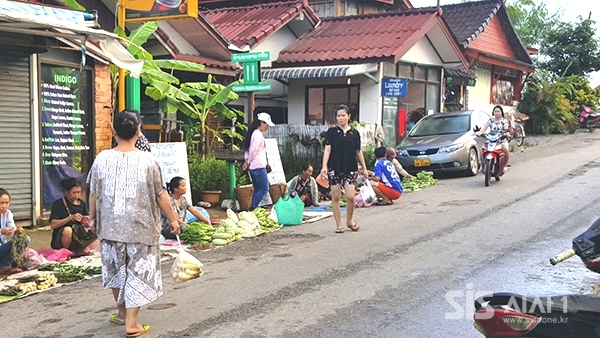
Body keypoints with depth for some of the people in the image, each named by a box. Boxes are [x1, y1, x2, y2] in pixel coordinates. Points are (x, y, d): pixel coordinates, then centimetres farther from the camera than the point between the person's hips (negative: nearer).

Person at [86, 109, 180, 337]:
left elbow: (94, 194, 2)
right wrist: (173, 219, 7)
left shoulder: (102, 159, -6)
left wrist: (93, 218, 19)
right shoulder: (147, 160, -11)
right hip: (140, 226, -3)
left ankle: (122, 312, 36)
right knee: (138, 272, 5)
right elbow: (160, 195, -6)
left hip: (111, 226, 3)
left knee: (116, 269, 20)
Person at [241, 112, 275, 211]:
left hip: (253, 166, 10)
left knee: (257, 190, 12)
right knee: (264, 189, -9)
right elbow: (253, 150, -17)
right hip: (258, 166, -10)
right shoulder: (258, 134, -13)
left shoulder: (254, 133, 17)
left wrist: (247, 160, 7)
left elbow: (247, 149, 17)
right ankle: (253, 209, -12)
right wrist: (248, 162, -6)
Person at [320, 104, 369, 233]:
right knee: (336, 197, 4)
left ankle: (349, 220, 19)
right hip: (334, 168, -1)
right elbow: (327, 149, -6)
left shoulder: (354, 133, 6)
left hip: (350, 168, 1)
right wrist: (324, 166, -17)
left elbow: (358, 151, 13)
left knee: (350, 196, -6)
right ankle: (338, 224, 15)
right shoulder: (332, 131, 0)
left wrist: (364, 168, 14)